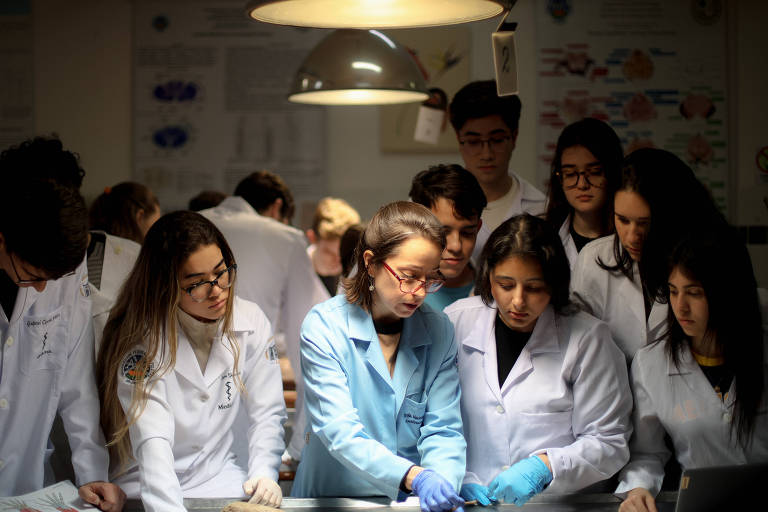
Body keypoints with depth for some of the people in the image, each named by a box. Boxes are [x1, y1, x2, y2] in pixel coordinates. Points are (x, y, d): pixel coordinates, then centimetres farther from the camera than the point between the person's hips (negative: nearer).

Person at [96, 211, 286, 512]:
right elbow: (152, 441, -30)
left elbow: (267, 412, 5)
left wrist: (263, 473, -14)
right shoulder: (142, 341, -17)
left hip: (219, 477, 3)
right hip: (144, 486, -3)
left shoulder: (251, 323, -2)